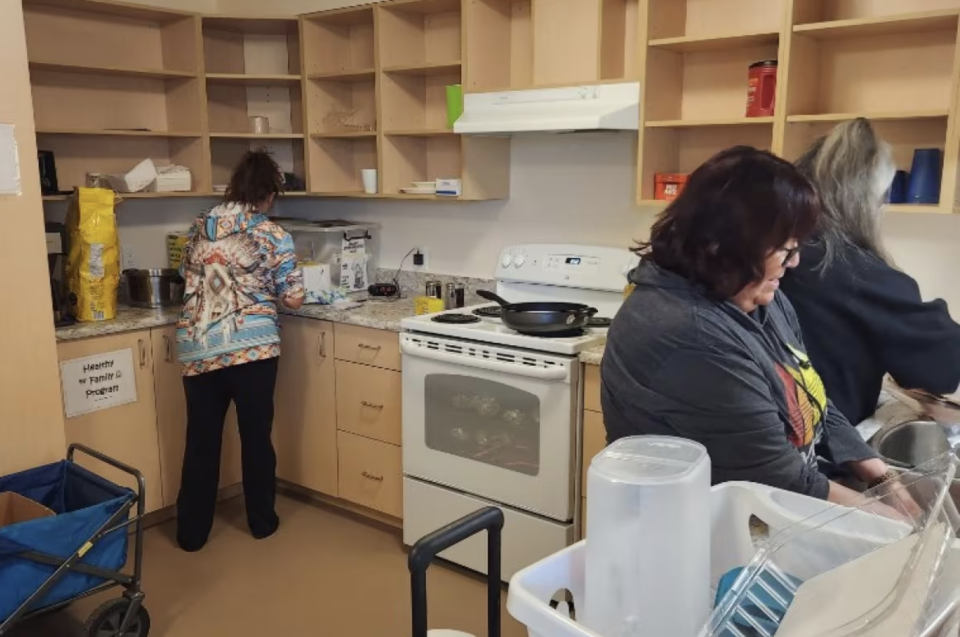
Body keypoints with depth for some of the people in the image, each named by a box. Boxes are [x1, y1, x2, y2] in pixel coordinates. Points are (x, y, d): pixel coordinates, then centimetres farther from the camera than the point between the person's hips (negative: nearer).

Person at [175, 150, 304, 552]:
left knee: (201, 441, 12)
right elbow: (293, 299, -3)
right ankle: (262, 521, 24)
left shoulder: (199, 227, 10)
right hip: (252, 348, -3)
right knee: (256, 436, 11)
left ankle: (191, 532, 22)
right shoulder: (272, 235, -4)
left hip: (197, 350, 4)